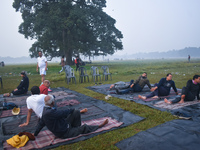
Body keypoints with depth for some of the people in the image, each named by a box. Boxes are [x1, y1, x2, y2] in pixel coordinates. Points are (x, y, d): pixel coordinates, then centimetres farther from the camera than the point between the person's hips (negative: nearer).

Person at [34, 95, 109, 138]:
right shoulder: (49, 112, -34)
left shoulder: (46, 109, -2)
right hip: (64, 133, -9)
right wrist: (72, 110, -7)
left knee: (76, 112, 1)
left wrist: (35, 134, 19)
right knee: (84, 127, 0)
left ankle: (76, 128, 24)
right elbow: (63, 113, -27)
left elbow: (41, 123, 6)